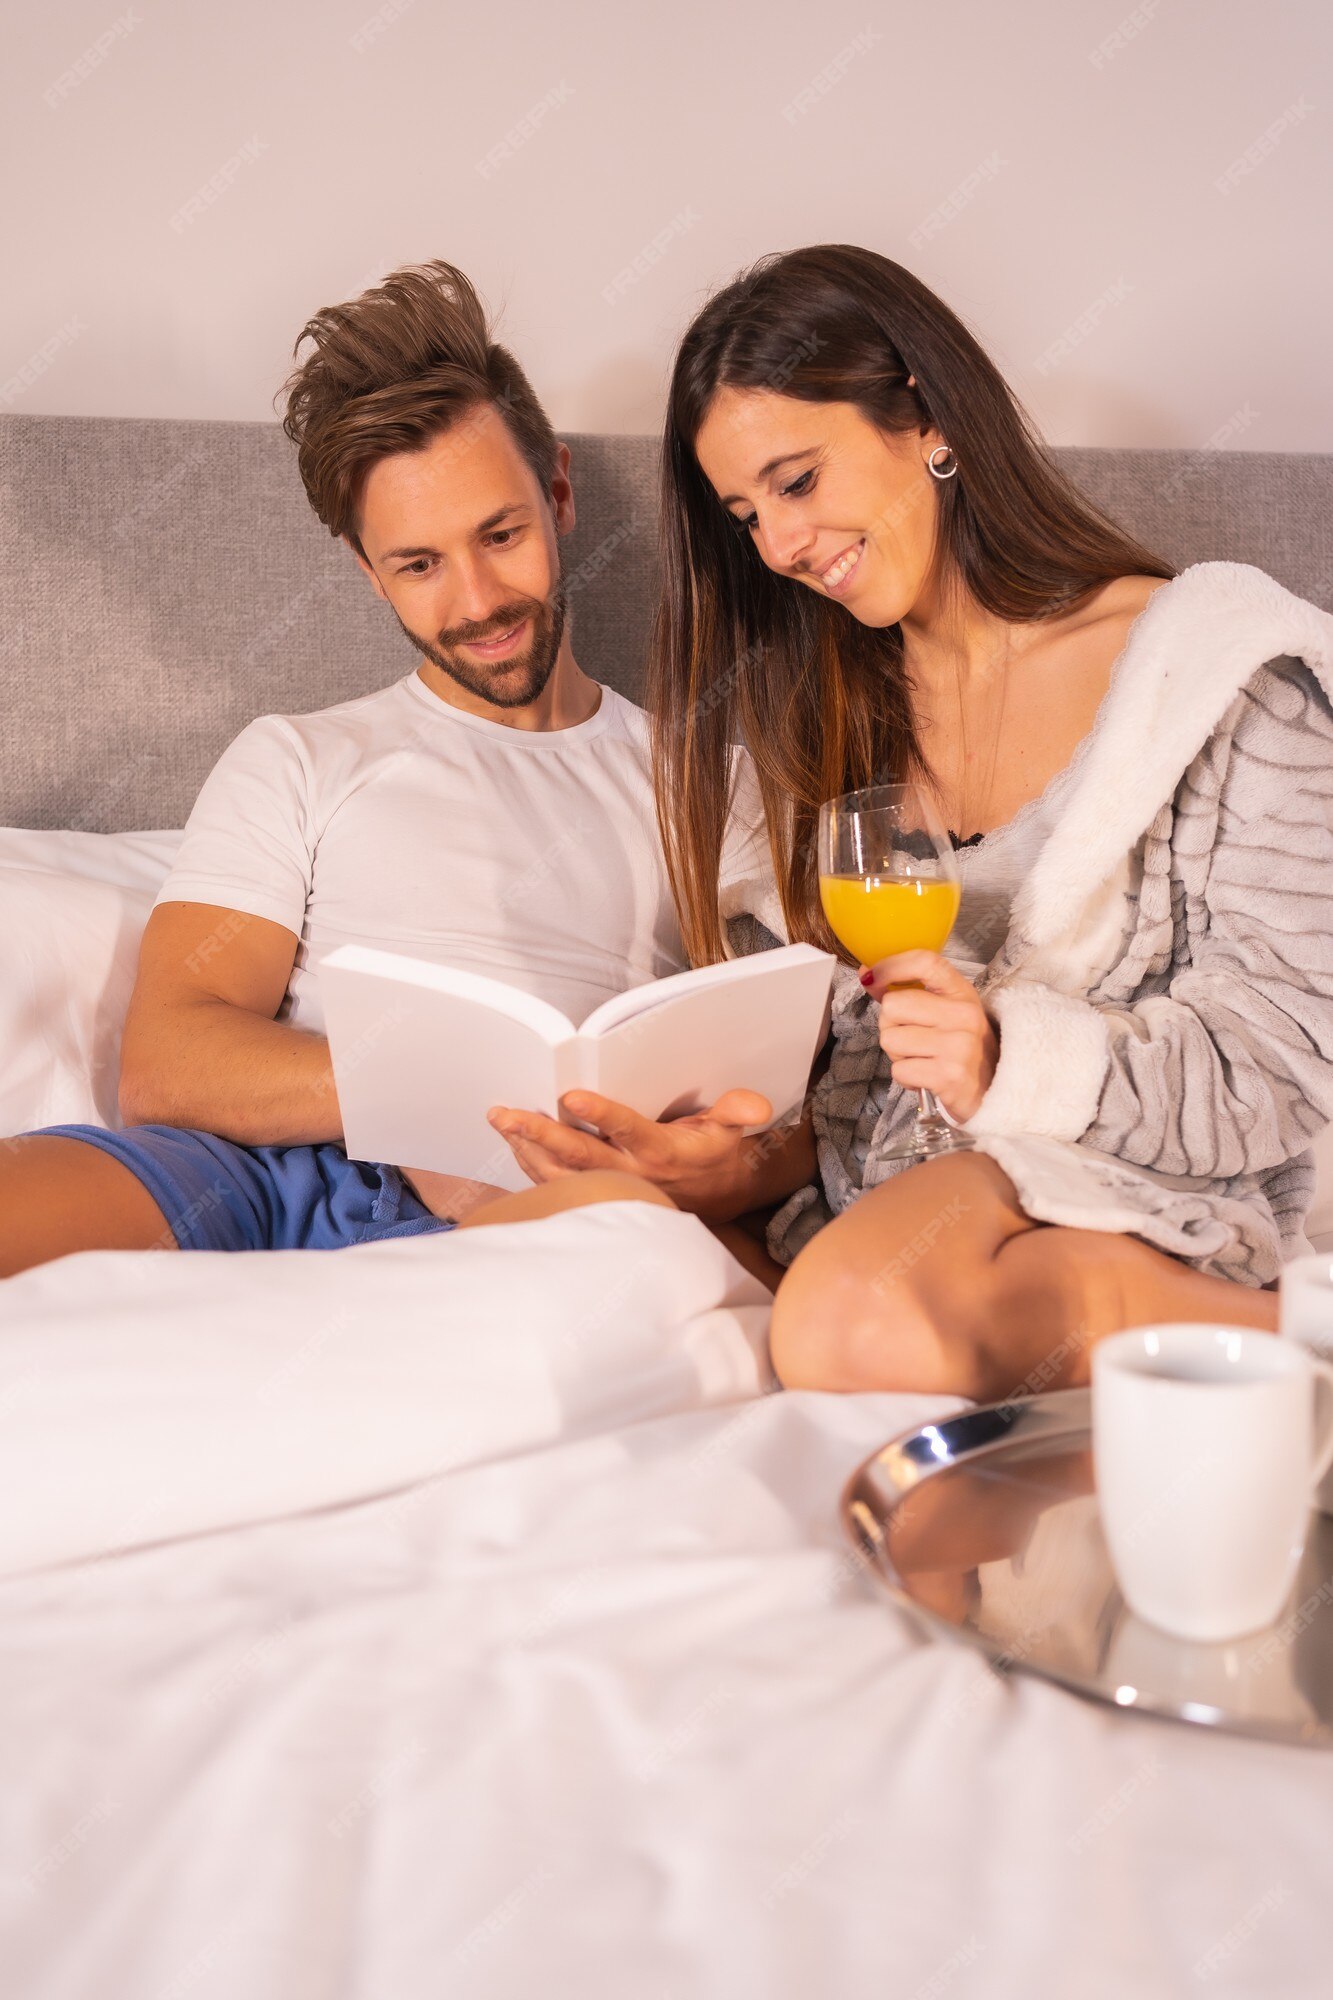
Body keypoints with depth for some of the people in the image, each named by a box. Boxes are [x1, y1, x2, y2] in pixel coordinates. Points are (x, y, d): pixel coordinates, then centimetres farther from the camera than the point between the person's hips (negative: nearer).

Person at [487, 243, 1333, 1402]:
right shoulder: (833, 709, 16)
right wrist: (757, 1163, -9)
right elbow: (859, 1075, 12)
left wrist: (1016, 1059, -22)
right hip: (902, 1197, 4)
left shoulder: (1217, 673, -2)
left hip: (1147, 1225, -3)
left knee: (861, 1323, -36)